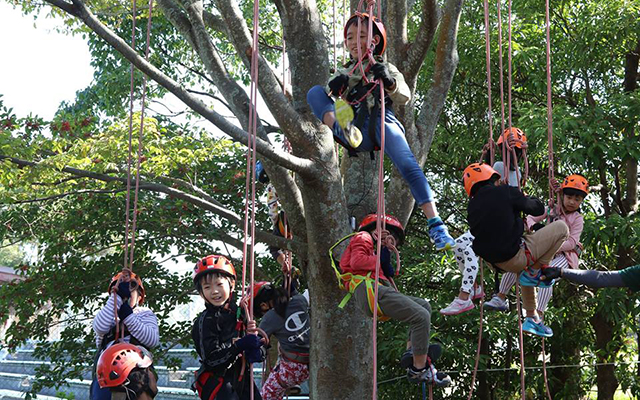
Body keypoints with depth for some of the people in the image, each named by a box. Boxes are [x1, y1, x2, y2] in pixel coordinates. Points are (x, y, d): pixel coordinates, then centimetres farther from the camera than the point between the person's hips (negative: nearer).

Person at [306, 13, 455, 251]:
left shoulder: (386, 69, 19)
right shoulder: (345, 74, 29)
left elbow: (404, 98, 3)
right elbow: (327, 100, 19)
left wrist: (390, 82, -19)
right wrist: (334, 88, -3)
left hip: (381, 122, -2)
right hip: (356, 133, 3)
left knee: (408, 165, -28)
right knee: (315, 92, -11)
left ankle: (435, 226, -33)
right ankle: (342, 130, -39)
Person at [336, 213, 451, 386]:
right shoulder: (363, 237, 9)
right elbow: (356, 261, -12)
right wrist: (381, 260, -1)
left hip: (378, 292, 10)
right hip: (370, 290, -10)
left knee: (424, 305, 15)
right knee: (421, 316, -17)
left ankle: (413, 353, 2)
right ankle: (418, 369, -13)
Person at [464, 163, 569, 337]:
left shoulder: (472, 206, 8)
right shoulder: (504, 192, -9)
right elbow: (538, 209, -1)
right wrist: (529, 199, 23)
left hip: (498, 262, 8)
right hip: (517, 257, -7)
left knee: (525, 270, 39)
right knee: (561, 227, 1)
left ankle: (531, 319, 35)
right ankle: (534, 272, 3)